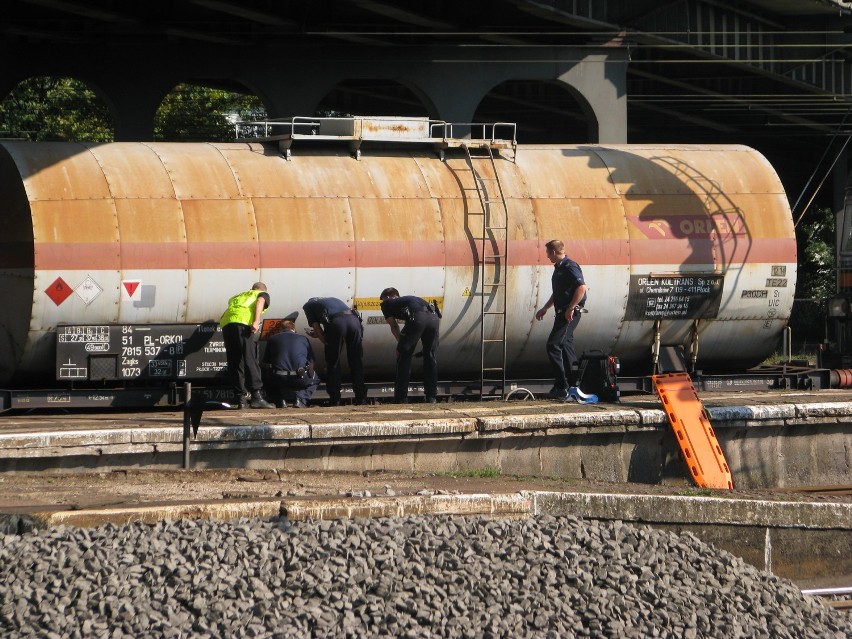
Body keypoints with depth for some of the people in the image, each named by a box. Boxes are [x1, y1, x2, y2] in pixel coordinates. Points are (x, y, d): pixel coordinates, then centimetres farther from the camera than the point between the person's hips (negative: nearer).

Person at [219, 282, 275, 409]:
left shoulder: (238, 297, 39)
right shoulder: (263, 294, 24)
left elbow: (222, 317, 31)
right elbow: (260, 302, 0)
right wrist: (256, 321, -12)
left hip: (226, 324, 5)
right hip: (243, 322, -5)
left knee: (234, 364, 6)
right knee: (250, 361, -10)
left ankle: (242, 398, 3)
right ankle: (257, 397, -19)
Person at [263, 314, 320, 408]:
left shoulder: (272, 339, 12)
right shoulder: (304, 339, 11)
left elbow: (266, 362, 17)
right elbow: (311, 362, 16)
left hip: (278, 379, 1)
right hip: (300, 379, -1)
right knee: (315, 380, 30)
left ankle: (281, 400, 6)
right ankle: (300, 399, 1)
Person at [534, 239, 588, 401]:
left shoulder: (569, 267, -14)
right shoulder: (558, 268, 18)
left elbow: (581, 287, -24)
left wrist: (571, 308, -23)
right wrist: (545, 308, 30)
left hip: (570, 313, -11)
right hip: (562, 313, 11)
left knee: (553, 345, -14)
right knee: (565, 347, 12)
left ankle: (562, 388, -15)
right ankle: (573, 386, 17)